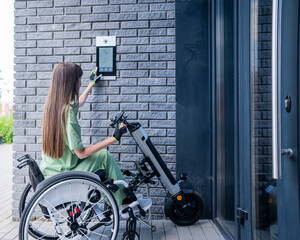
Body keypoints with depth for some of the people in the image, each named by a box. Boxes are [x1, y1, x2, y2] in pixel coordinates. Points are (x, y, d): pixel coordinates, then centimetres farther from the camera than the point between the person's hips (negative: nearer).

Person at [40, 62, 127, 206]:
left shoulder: (51, 104, 1)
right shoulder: (68, 112, -26)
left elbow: (77, 103, 24)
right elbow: (81, 153, -23)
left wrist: (92, 84, 38)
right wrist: (114, 138, -21)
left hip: (48, 168, 9)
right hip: (62, 173, -8)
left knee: (103, 154, 16)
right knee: (105, 155, 2)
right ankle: (121, 202, 14)